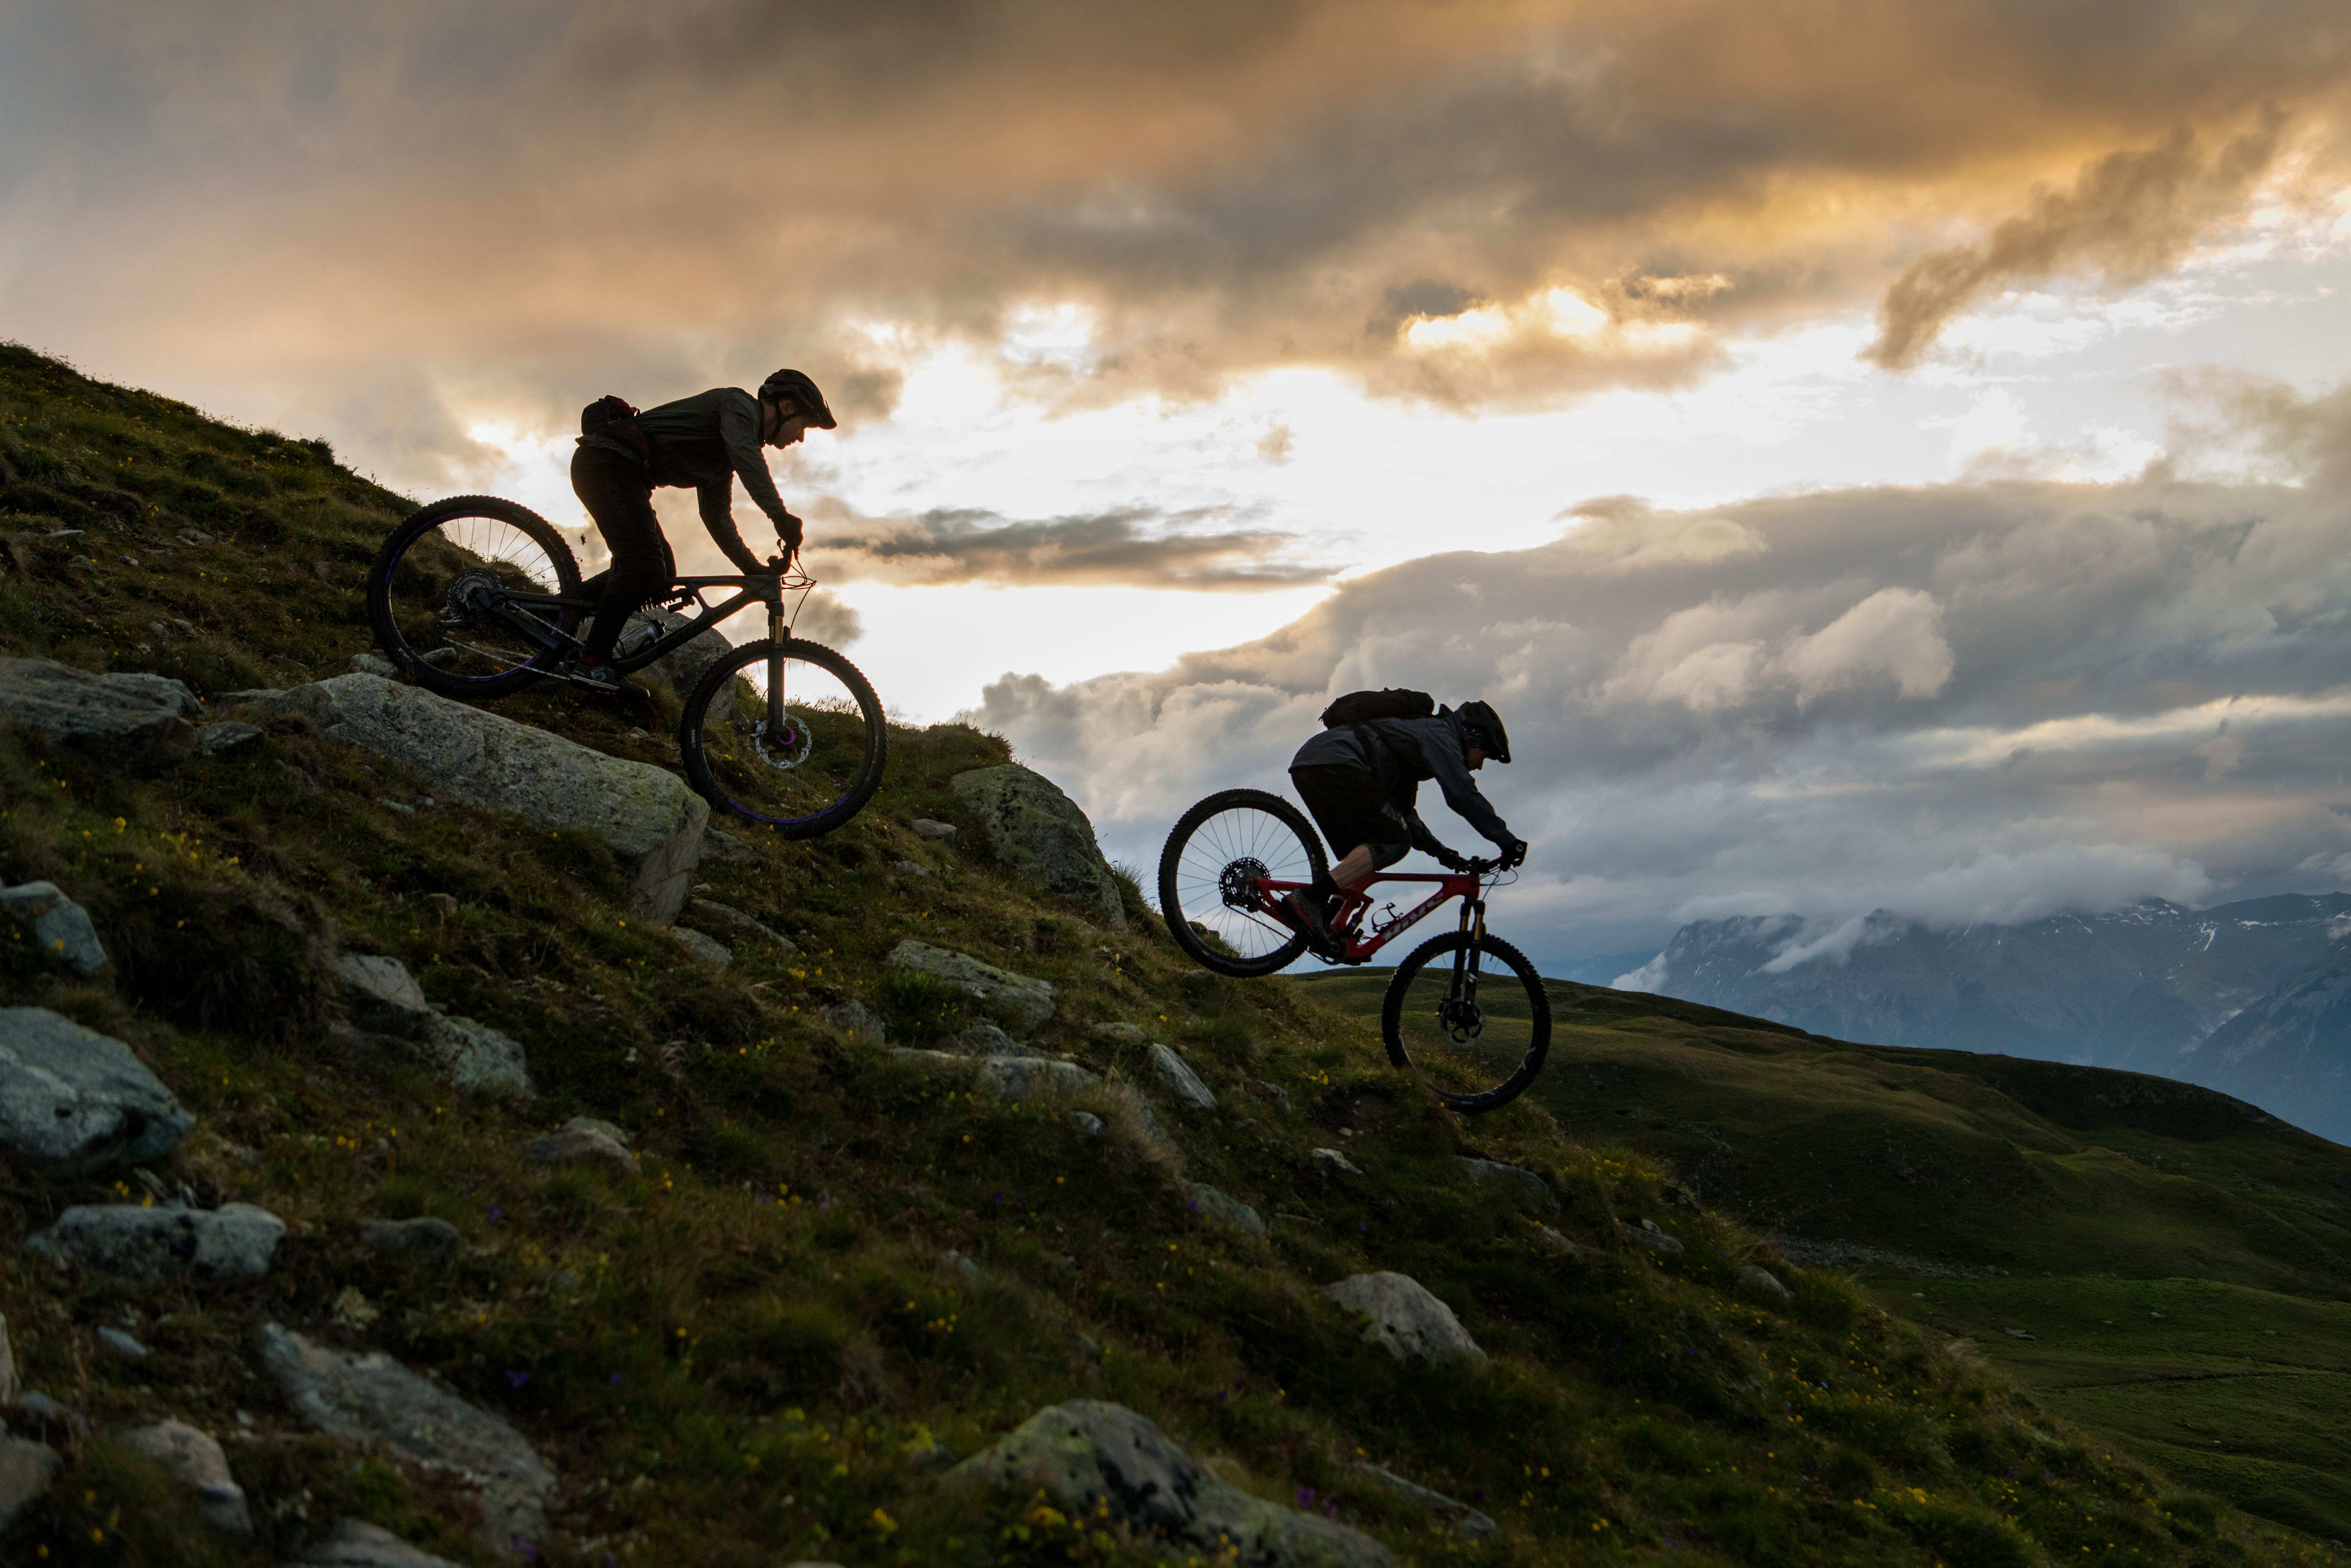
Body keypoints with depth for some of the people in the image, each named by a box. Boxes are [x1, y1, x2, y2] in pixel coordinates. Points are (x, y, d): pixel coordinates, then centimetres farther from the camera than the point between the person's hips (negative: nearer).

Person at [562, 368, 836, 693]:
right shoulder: (738, 404, -5)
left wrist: (756, 570, 14)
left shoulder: (724, 459, 23)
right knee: (645, 566, -19)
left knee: (662, 572, 9)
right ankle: (592, 663, -20)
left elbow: (717, 517, 24)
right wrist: (780, 515, -39)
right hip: (607, 461, -10)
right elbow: (745, 454, -27)